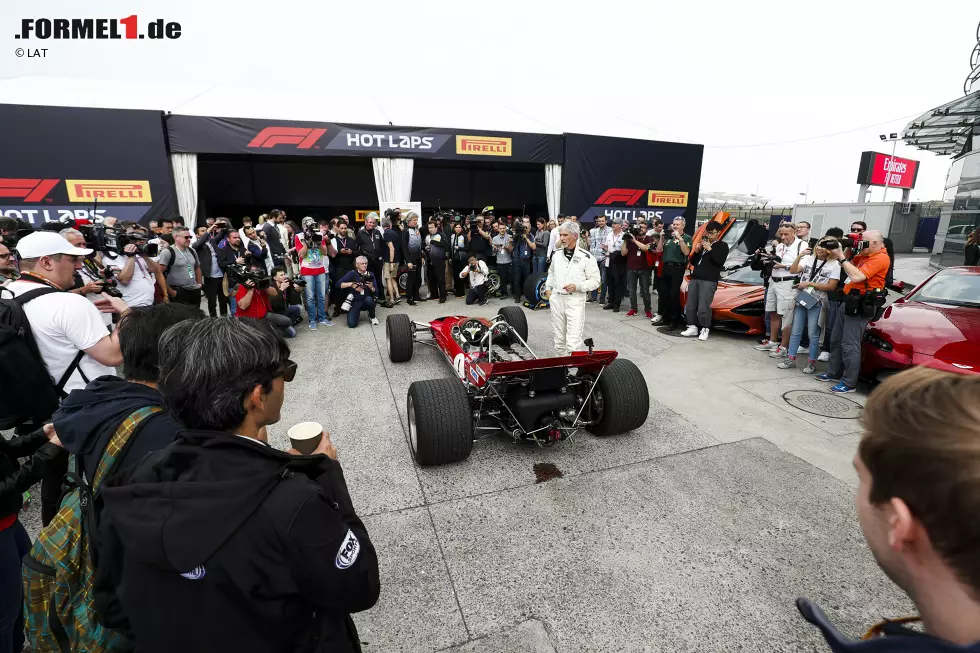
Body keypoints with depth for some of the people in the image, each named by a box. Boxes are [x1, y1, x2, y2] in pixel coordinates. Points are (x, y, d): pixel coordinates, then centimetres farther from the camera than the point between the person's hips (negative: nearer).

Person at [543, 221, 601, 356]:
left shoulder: (586, 257, -8)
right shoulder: (557, 254, 8)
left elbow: (595, 281, -6)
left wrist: (577, 287, -19)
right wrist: (548, 288, 13)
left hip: (575, 301, -5)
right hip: (556, 300, 5)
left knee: (573, 342, -9)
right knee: (559, 339, 14)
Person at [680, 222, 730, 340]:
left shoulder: (722, 245, 6)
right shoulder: (703, 244, 20)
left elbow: (720, 261, -11)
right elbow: (693, 262, 19)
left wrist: (709, 249, -14)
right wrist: (697, 250, 2)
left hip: (709, 281, -6)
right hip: (695, 278, 6)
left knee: (703, 307, -12)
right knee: (690, 305, 3)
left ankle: (705, 329, 0)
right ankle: (693, 327, 12)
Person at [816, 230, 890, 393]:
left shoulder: (880, 258, -14)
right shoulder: (865, 255, 14)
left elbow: (857, 276, -25)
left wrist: (841, 257, -19)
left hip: (860, 306, -10)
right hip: (849, 301, 10)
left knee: (850, 345, -8)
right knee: (836, 340, 15)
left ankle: (849, 383, -1)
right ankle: (834, 373, 26)